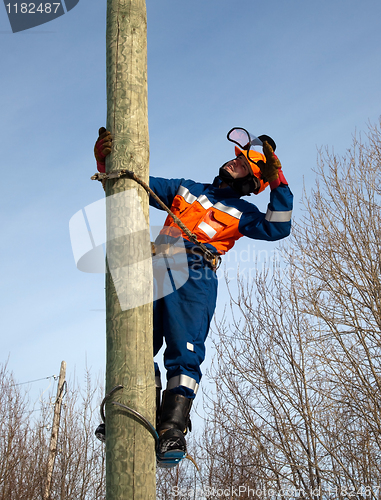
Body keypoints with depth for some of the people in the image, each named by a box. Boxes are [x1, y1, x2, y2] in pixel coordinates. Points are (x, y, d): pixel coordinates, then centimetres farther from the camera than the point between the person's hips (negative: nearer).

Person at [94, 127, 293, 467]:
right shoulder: (185, 189, 32)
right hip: (157, 271, 3)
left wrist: (278, 181, 5)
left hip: (195, 277, -3)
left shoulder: (240, 212, 23)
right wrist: (106, 162, 13)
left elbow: (277, 228, 6)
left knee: (185, 354, -19)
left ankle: (173, 433, -23)